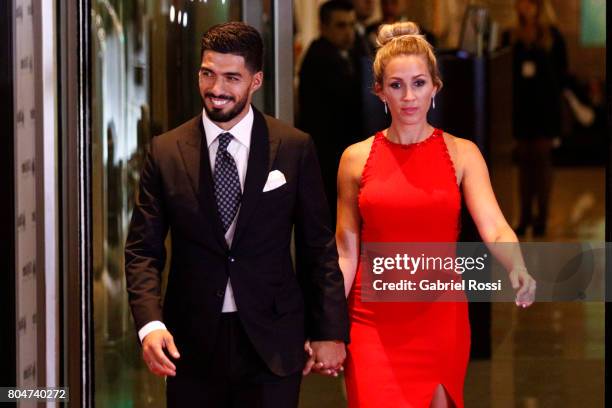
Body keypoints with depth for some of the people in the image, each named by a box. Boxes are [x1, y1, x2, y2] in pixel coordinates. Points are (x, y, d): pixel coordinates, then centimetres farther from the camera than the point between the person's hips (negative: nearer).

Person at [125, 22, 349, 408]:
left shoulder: (295, 148, -1)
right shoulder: (166, 152, 1)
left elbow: (319, 248, 3)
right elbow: (143, 250, 0)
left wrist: (330, 331, 0)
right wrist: (150, 324, -15)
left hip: (272, 344, -1)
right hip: (191, 345, 1)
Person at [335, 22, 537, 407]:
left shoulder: (462, 154, 1)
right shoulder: (356, 158, 2)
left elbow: (495, 228, -11)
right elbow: (346, 251, 3)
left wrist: (518, 270, -32)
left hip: (441, 319, 1)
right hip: (374, 325, 0)